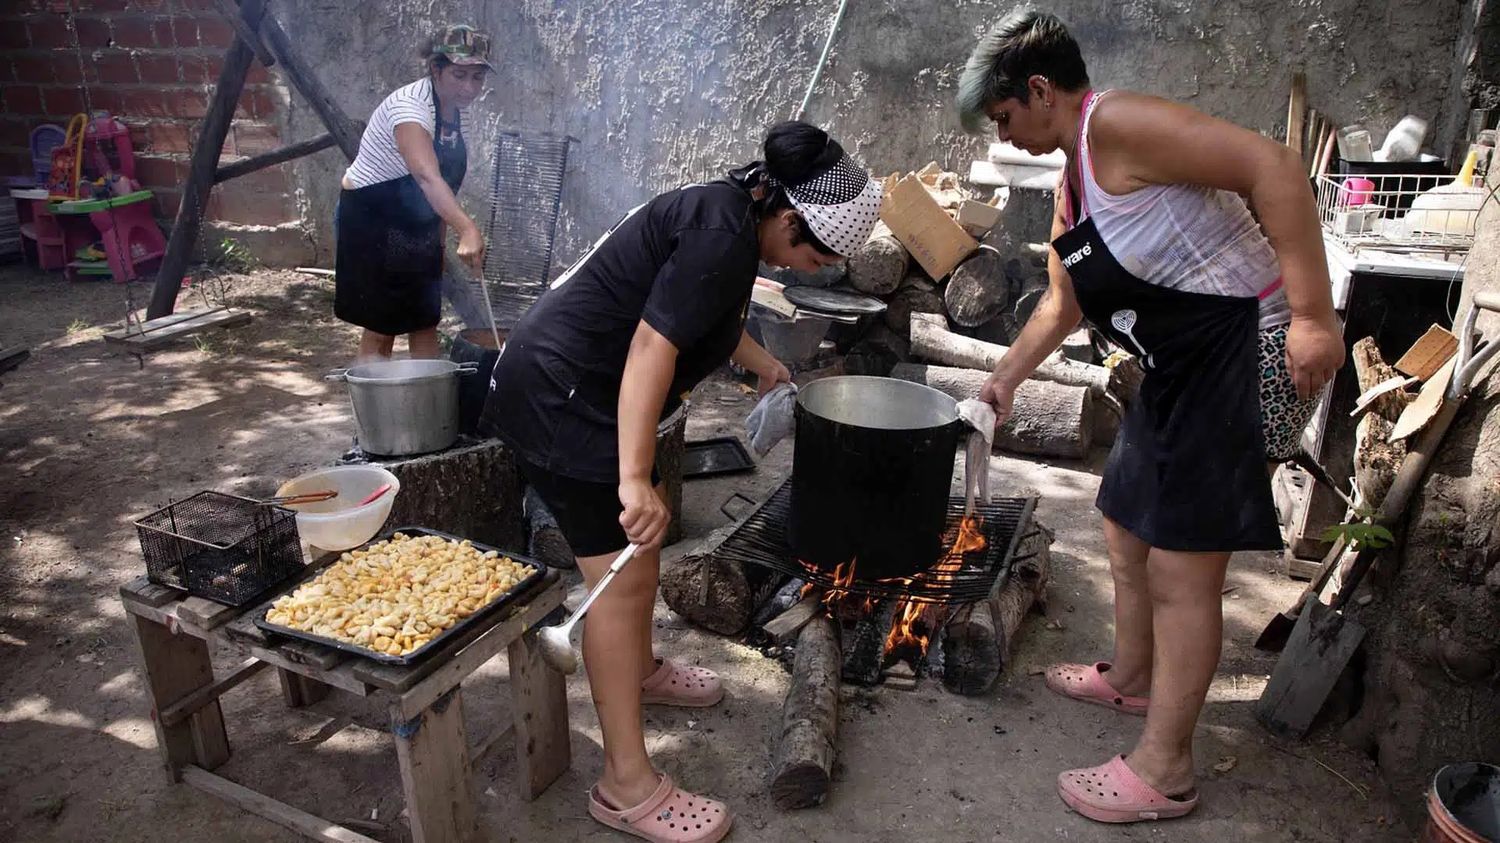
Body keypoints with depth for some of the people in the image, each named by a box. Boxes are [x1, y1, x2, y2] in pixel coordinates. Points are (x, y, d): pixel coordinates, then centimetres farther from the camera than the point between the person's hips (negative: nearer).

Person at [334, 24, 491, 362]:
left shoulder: (455, 111, 0)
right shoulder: (409, 106, -26)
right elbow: (427, 176, -44)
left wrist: (440, 241, 12)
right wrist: (467, 229, -58)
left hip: (417, 226, 8)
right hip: (370, 220, -8)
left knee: (426, 324, 8)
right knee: (382, 329, -4)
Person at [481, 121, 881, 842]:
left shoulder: (728, 212, 9)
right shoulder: (724, 236, -22)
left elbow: (706, 311, 28)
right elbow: (652, 346, -30)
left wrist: (763, 364, 42)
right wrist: (634, 479, -32)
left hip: (580, 389, 11)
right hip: (560, 397, -11)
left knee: (644, 534, 23)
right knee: (623, 574, -9)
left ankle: (642, 670, 45)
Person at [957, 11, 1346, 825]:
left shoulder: (1117, 124, -17)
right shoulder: (1071, 184, 14)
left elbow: (1273, 167, -26)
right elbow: (1061, 305, 26)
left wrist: (1313, 314, -29)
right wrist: (1004, 379, 29)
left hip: (1246, 349, -10)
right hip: (1179, 369, 10)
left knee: (1182, 567, -4)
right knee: (1129, 522, 21)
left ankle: (1162, 771, 10)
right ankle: (1131, 677, 43)